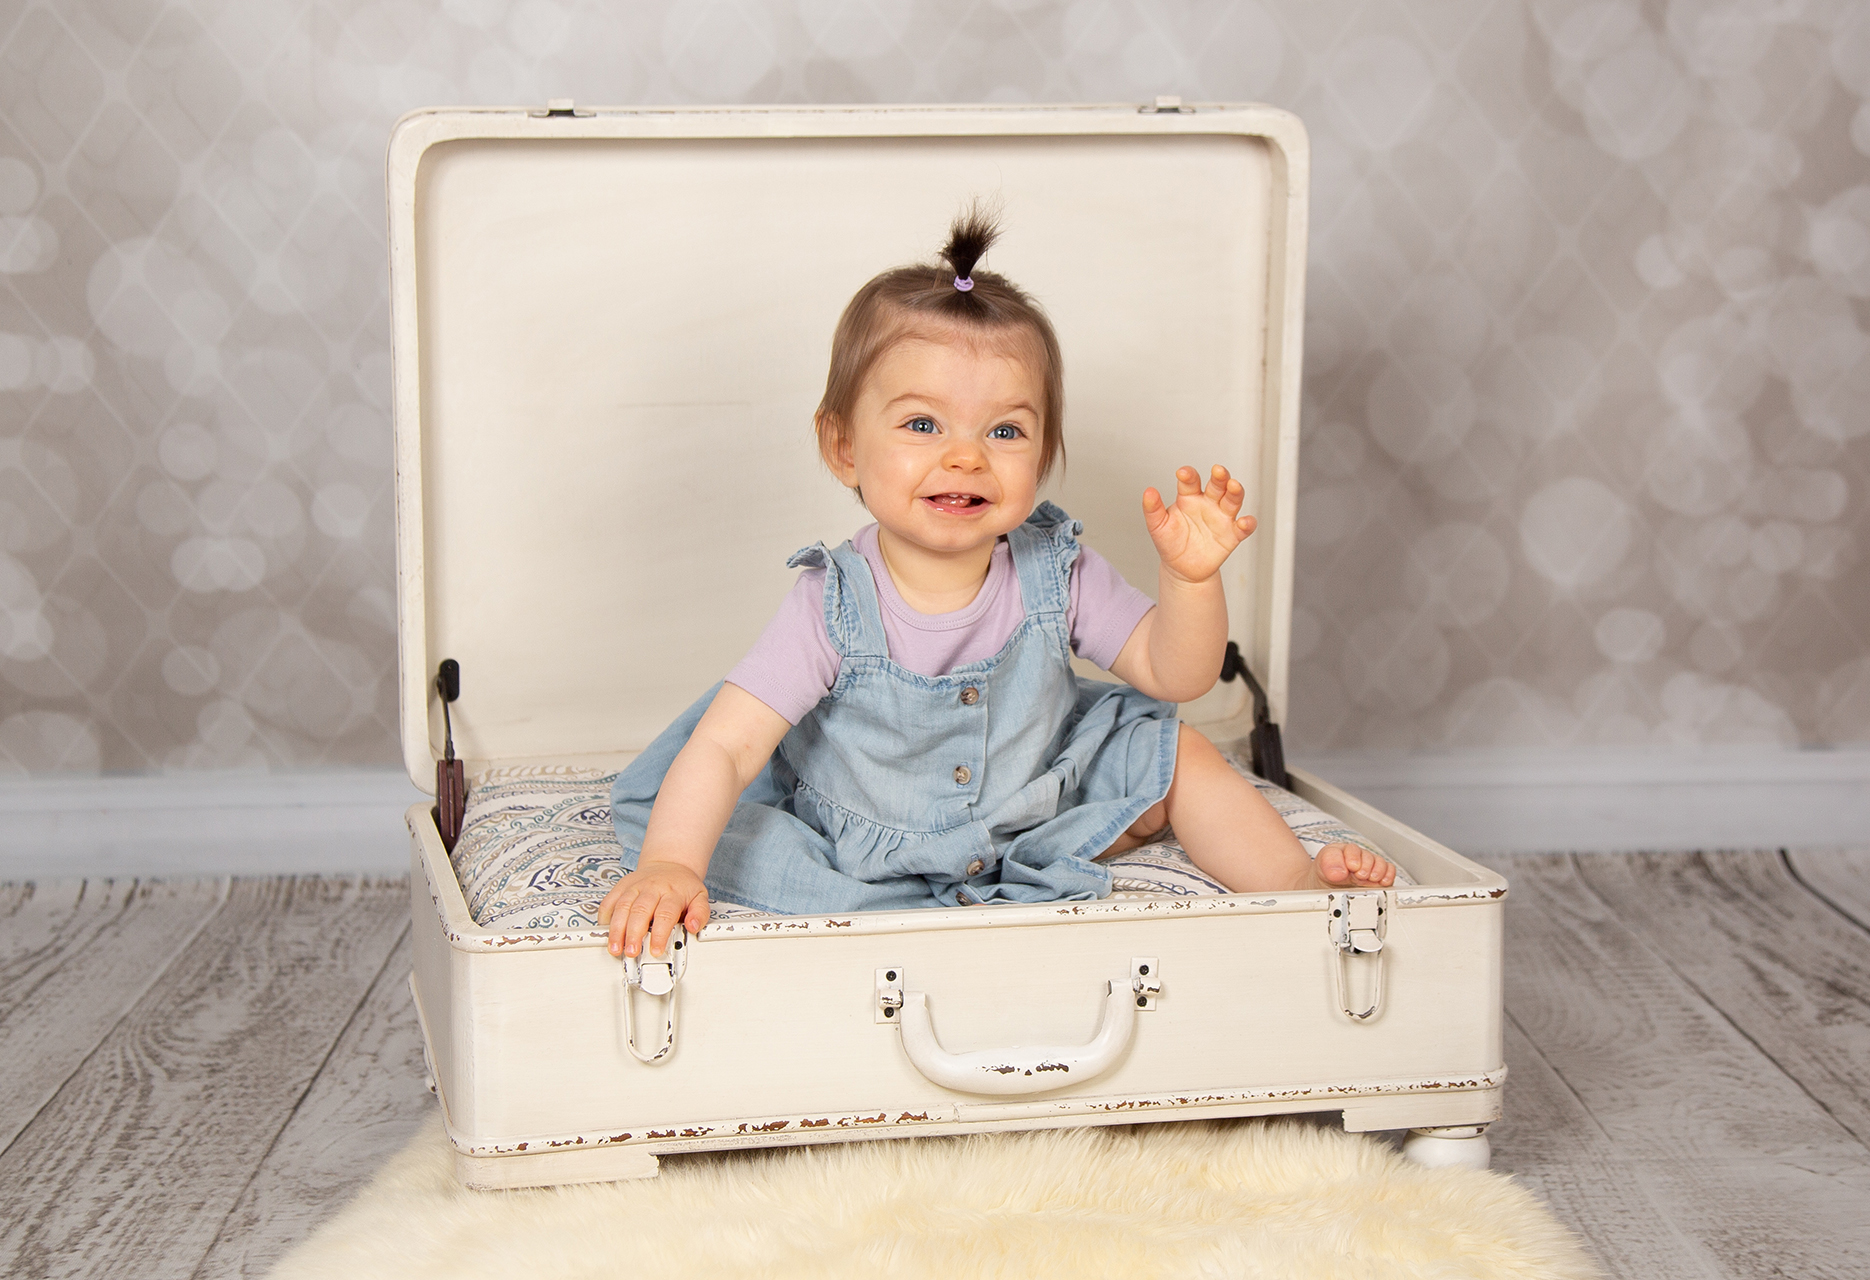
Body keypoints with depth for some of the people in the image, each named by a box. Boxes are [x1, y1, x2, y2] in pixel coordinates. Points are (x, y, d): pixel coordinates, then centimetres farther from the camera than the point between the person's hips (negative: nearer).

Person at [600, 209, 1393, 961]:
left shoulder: (1057, 576, -16)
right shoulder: (833, 610, -27)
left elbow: (1174, 674, -12)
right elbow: (724, 748, -33)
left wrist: (1190, 579, -32)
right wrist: (669, 867, -49)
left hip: (1036, 812, 3)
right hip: (865, 848, -3)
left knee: (1174, 752, -6)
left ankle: (1294, 885, 9)